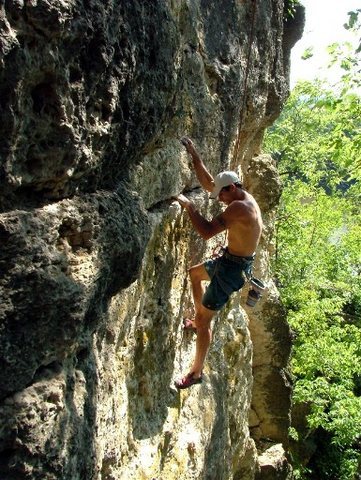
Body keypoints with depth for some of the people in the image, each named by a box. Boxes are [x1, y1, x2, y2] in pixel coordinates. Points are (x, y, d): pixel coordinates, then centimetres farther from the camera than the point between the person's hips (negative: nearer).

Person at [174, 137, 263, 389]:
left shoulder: (240, 207, -27)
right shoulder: (244, 197, 4)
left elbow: (208, 231, -35)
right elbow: (208, 183, 12)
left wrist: (188, 205, -24)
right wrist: (193, 154, 8)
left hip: (232, 269, -10)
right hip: (230, 261, 10)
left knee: (204, 321, -1)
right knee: (195, 273, 33)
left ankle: (196, 372, 14)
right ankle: (198, 320, 45)